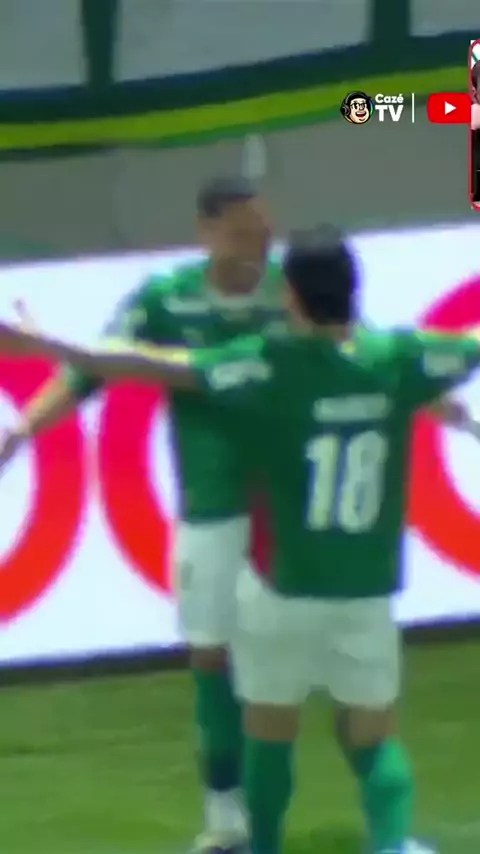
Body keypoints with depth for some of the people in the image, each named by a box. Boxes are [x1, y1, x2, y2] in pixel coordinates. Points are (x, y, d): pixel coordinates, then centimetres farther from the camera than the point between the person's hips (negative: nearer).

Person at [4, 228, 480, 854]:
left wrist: (56, 350, -18)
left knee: (269, 733, 17)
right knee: (374, 737, 13)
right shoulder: (398, 357, -6)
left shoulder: (269, 365, -15)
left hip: (285, 587, -2)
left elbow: (159, 366, -21)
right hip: (367, 593, 2)